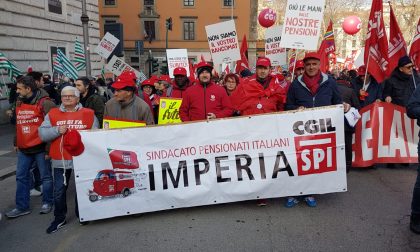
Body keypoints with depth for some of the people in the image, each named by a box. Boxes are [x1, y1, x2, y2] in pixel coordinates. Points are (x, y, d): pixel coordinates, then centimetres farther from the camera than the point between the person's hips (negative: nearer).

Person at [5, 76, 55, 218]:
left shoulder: (44, 102, -13)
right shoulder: (19, 102, 12)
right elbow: (18, 124, 22)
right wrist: (16, 142, 21)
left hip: (40, 147, -7)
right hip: (24, 148, 7)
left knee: (46, 176, 7)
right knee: (21, 177, 11)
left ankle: (47, 202, 23)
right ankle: (22, 207, 22)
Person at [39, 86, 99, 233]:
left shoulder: (89, 114, 1)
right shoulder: (52, 114, 5)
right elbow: (42, 133, 0)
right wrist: (57, 130, -15)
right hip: (60, 160, 1)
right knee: (59, 190, 7)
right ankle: (59, 218, 23)